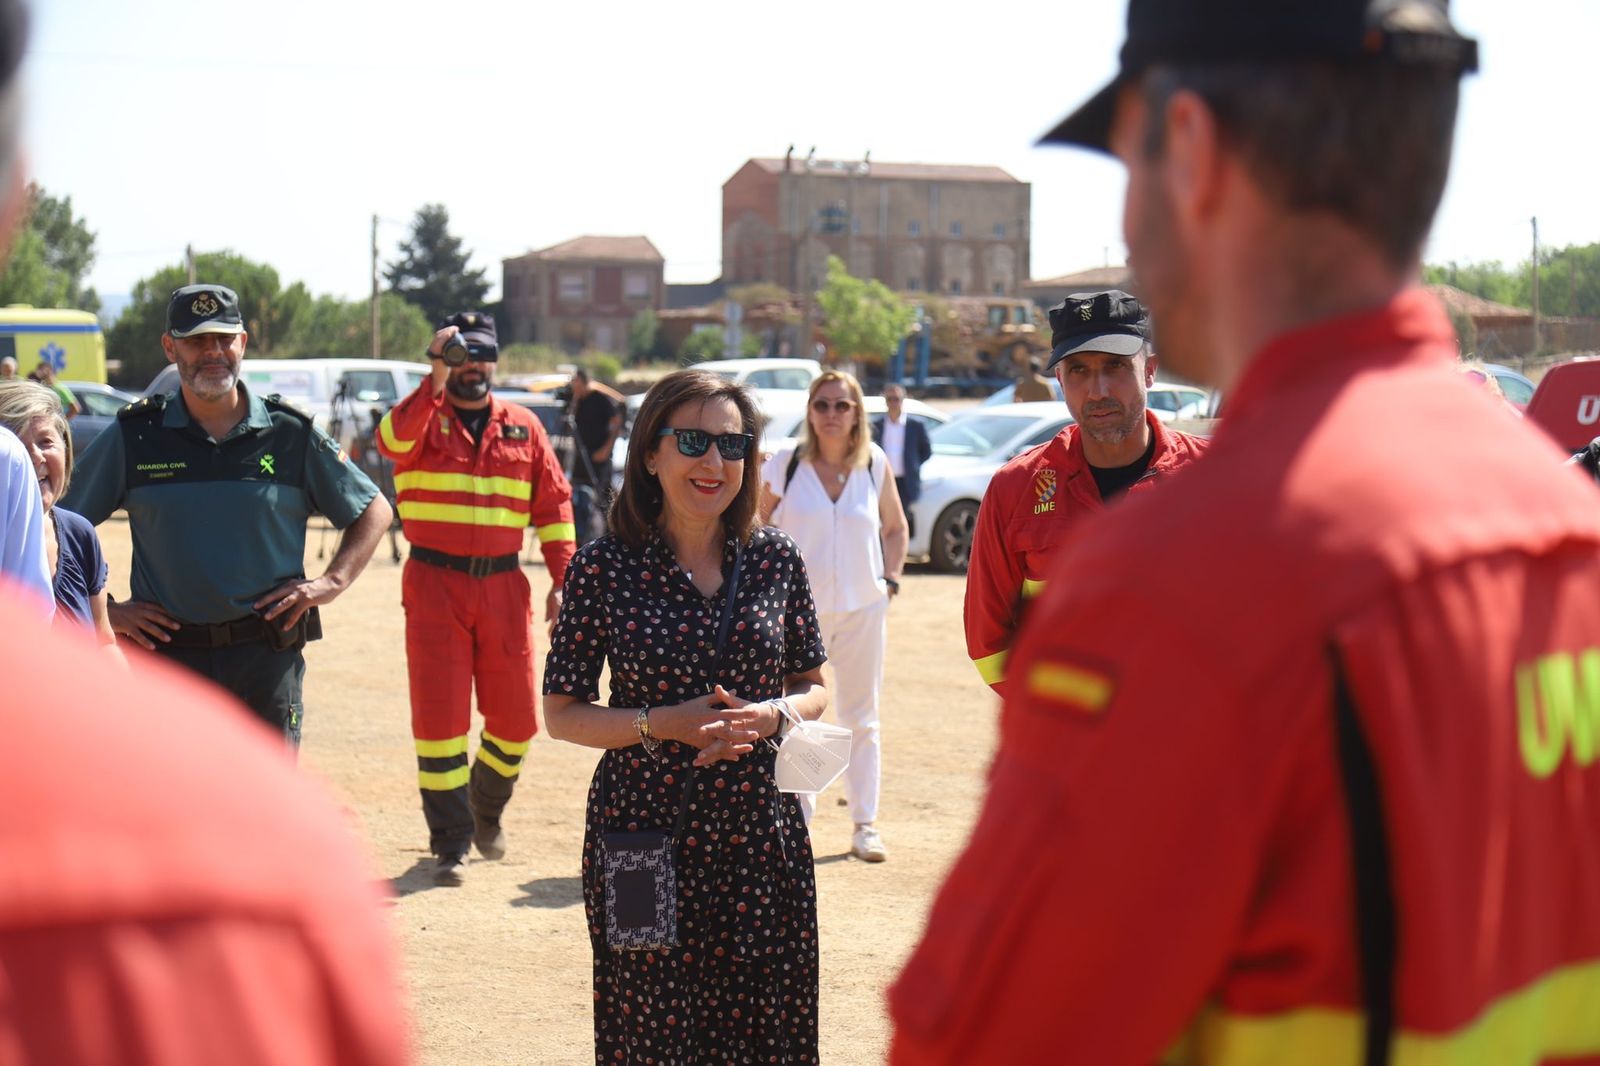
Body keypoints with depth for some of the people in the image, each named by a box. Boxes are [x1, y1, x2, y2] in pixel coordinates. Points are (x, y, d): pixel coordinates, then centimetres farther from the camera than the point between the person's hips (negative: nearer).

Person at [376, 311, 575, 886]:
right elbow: (393, 440, -23)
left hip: (503, 585, 3)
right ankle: (450, 843, 7)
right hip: (434, 584, -3)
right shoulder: (424, 417, 1)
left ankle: (487, 810, 35)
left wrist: (561, 578, 5)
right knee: (439, 714, -2)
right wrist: (437, 380, -30)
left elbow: (554, 502, 13)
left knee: (515, 717, 7)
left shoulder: (523, 426, 11)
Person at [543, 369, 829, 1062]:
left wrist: (772, 715, -10)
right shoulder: (604, 568, -4)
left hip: (761, 836, 2)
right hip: (643, 833, -2)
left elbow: (814, 688, 12)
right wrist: (662, 725, -15)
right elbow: (562, 713, 0)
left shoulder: (775, 559, 4)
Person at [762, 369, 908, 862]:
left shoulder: (875, 464, 1)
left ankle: (865, 826, 16)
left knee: (862, 720, 8)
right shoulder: (785, 465, -5)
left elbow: (895, 528, 14)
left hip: (863, 606, 2)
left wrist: (890, 580, 4)